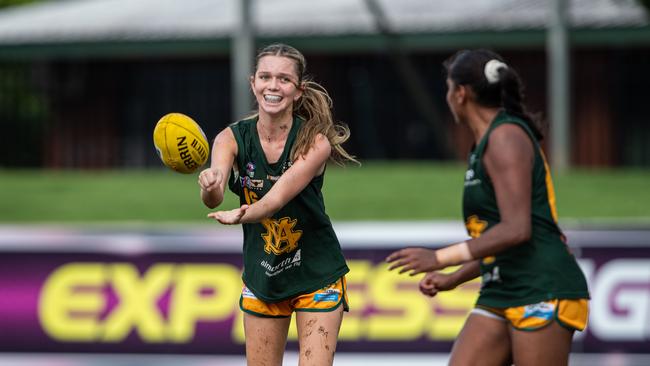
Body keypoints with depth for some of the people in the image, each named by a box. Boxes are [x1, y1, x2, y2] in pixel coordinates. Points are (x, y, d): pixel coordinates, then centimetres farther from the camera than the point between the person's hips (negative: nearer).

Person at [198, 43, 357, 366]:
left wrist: (239, 216, -50)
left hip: (316, 275, -3)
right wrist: (211, 187, -51)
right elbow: (213, 198, -27)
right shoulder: (232, 138, -10)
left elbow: (277, 198, -30)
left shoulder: (315, 142, -19)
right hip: (261, 275, 3)